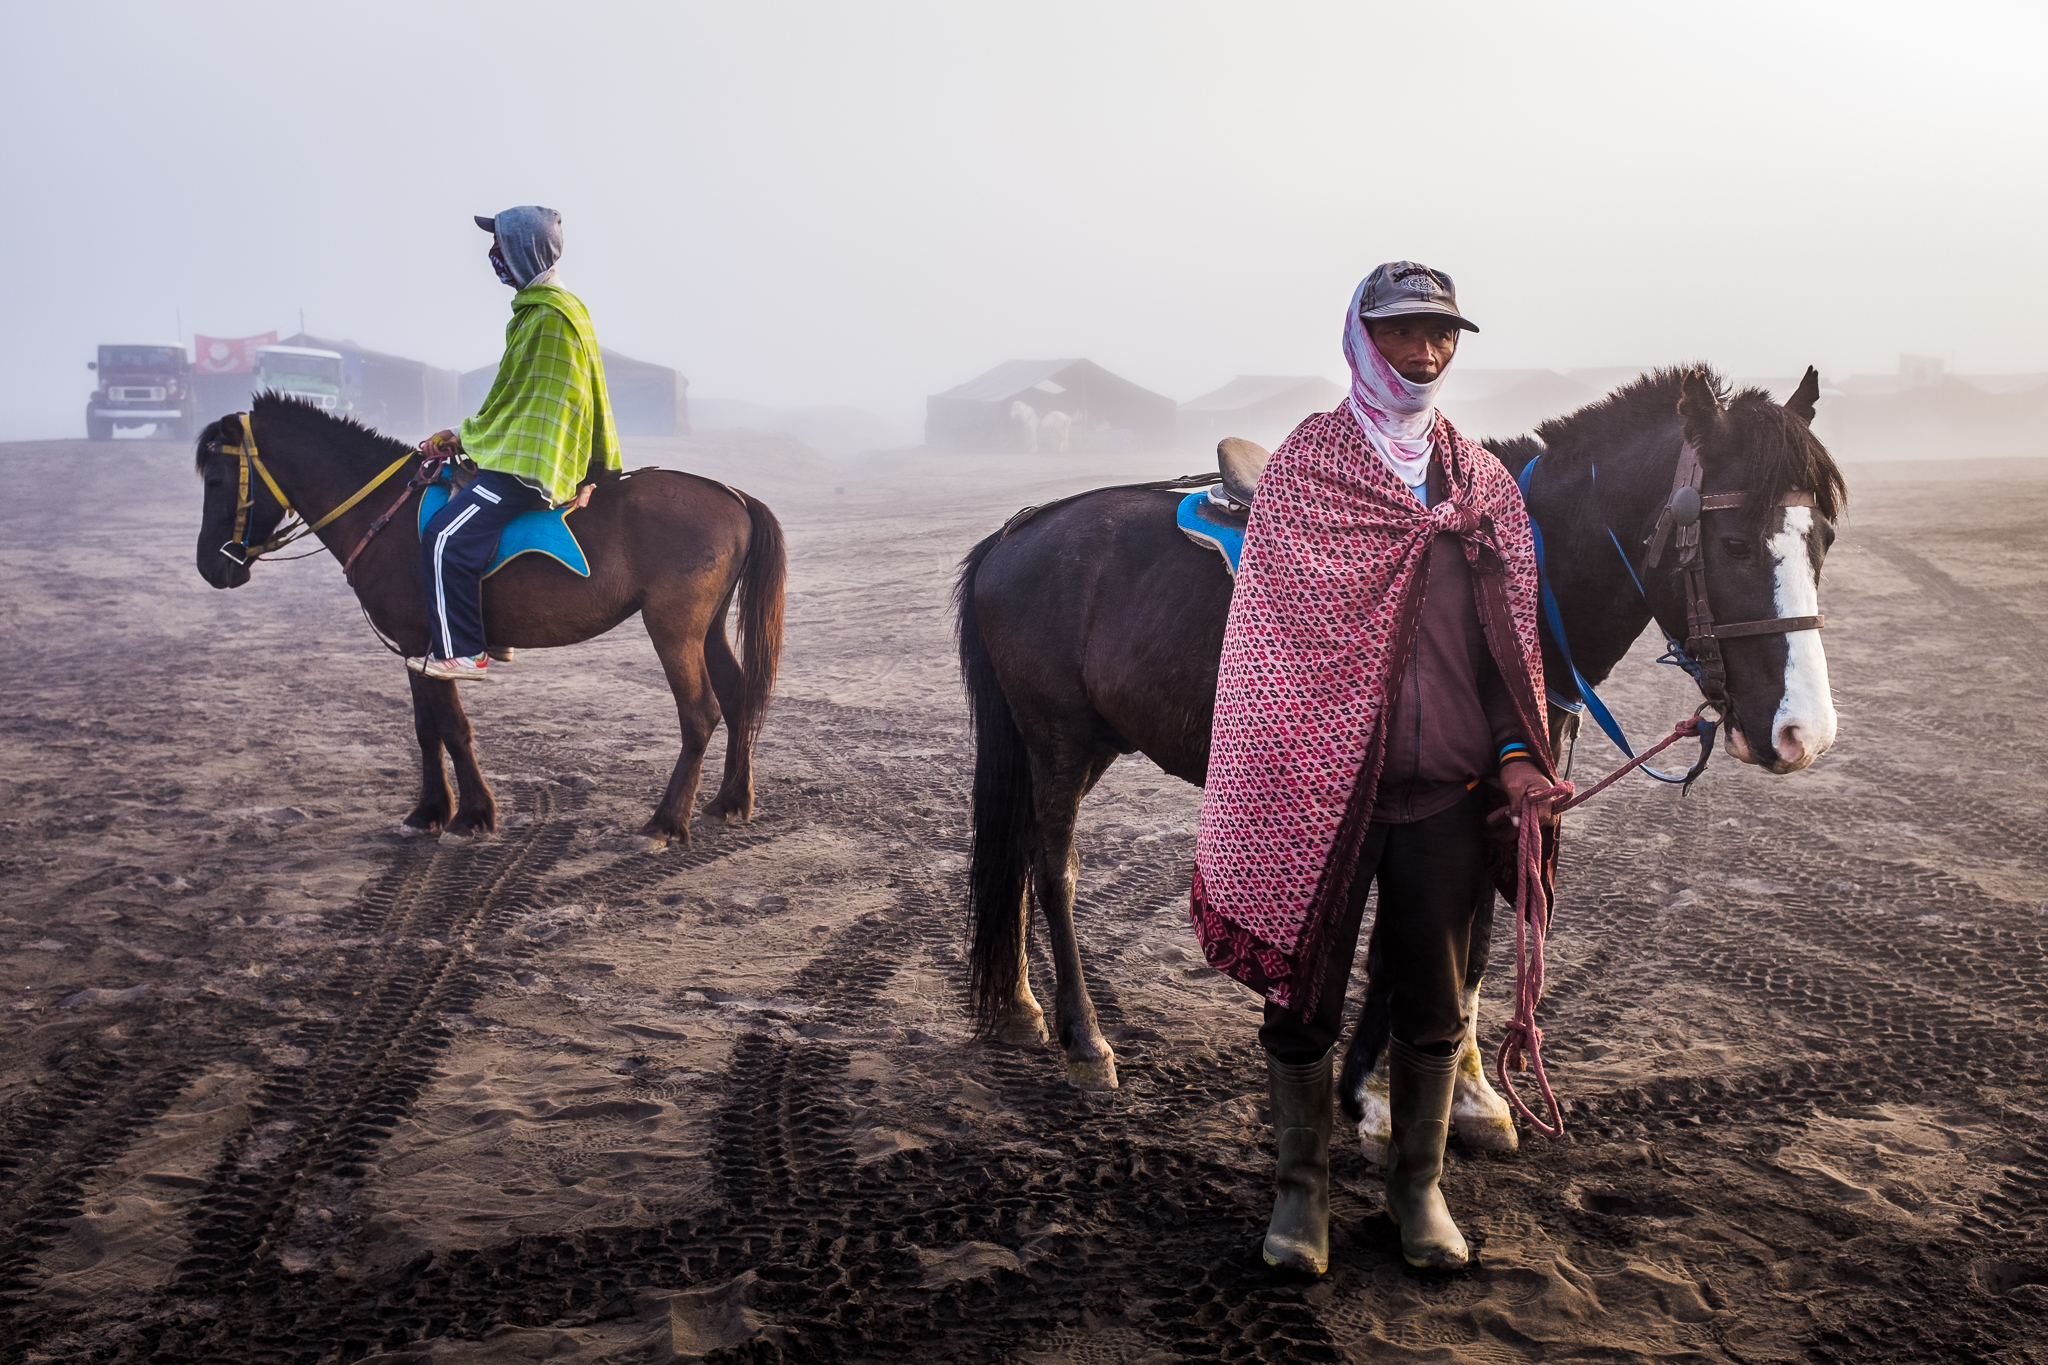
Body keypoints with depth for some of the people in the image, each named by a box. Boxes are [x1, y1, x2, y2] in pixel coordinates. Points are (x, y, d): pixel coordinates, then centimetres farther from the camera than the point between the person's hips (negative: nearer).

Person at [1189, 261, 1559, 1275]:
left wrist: (1516, 752, -3)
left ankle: (1418, 1186, 31)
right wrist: (1266, 791, -8)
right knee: (1304, 991, 7)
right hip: (1320, 788, -3)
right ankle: (1301, 1185, 26)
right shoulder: (1301, 468, -3)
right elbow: (1269, 640, -4)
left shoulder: (1486, 483, 9)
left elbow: (1512, 635, 11)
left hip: (1449, 792, 3)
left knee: (1433, 1002, 12)